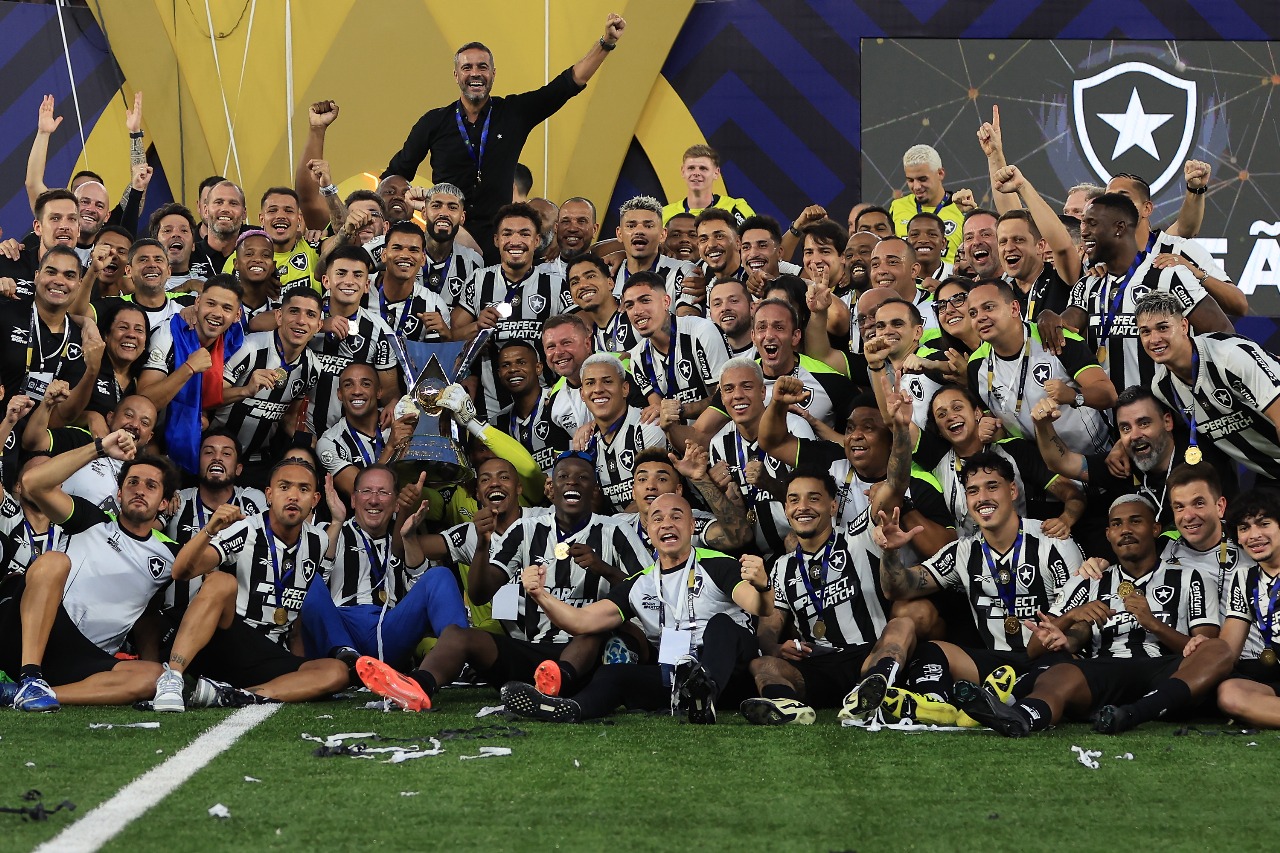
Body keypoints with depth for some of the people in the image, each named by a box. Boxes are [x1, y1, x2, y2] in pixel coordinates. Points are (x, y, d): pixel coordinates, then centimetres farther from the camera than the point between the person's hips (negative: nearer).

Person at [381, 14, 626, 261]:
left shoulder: (514, 113, 4)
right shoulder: (434, 122, 3)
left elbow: (571, 82, 4)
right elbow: (396, 174, 13)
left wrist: (606, 42, -2)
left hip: (498, 239, 0)